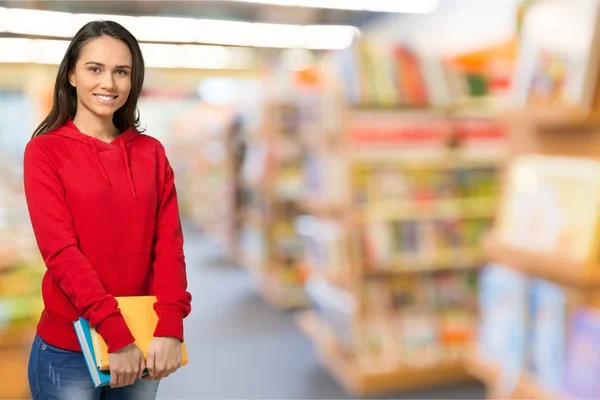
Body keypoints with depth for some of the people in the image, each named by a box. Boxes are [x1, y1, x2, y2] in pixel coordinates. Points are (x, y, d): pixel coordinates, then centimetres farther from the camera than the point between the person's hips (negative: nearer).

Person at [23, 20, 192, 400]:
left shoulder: (152, 152, 3)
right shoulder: (45, 151, -6)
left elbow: (169, 244, -3)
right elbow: (60, 251, -14)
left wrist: (170, 327, -15)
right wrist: (116, 333, -22)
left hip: (145, 342, 3)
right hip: (68, 347, -3)